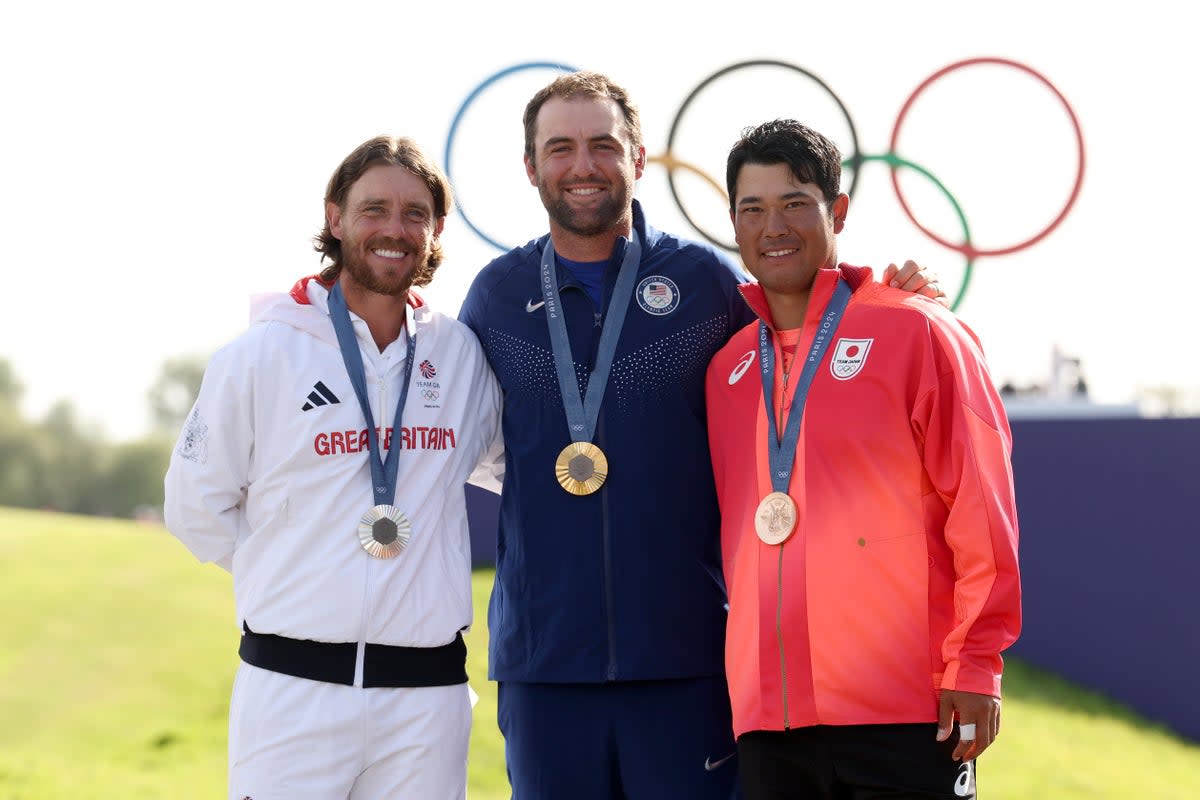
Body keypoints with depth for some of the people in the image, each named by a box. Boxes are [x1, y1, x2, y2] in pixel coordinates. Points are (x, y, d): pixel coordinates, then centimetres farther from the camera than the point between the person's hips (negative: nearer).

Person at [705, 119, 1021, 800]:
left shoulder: (915, 332, -1)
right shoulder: (727, 368, 15)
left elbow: (980, 511, -4)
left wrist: (975, 667, -7)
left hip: (904, 714, -5)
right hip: (767, 714, 5)